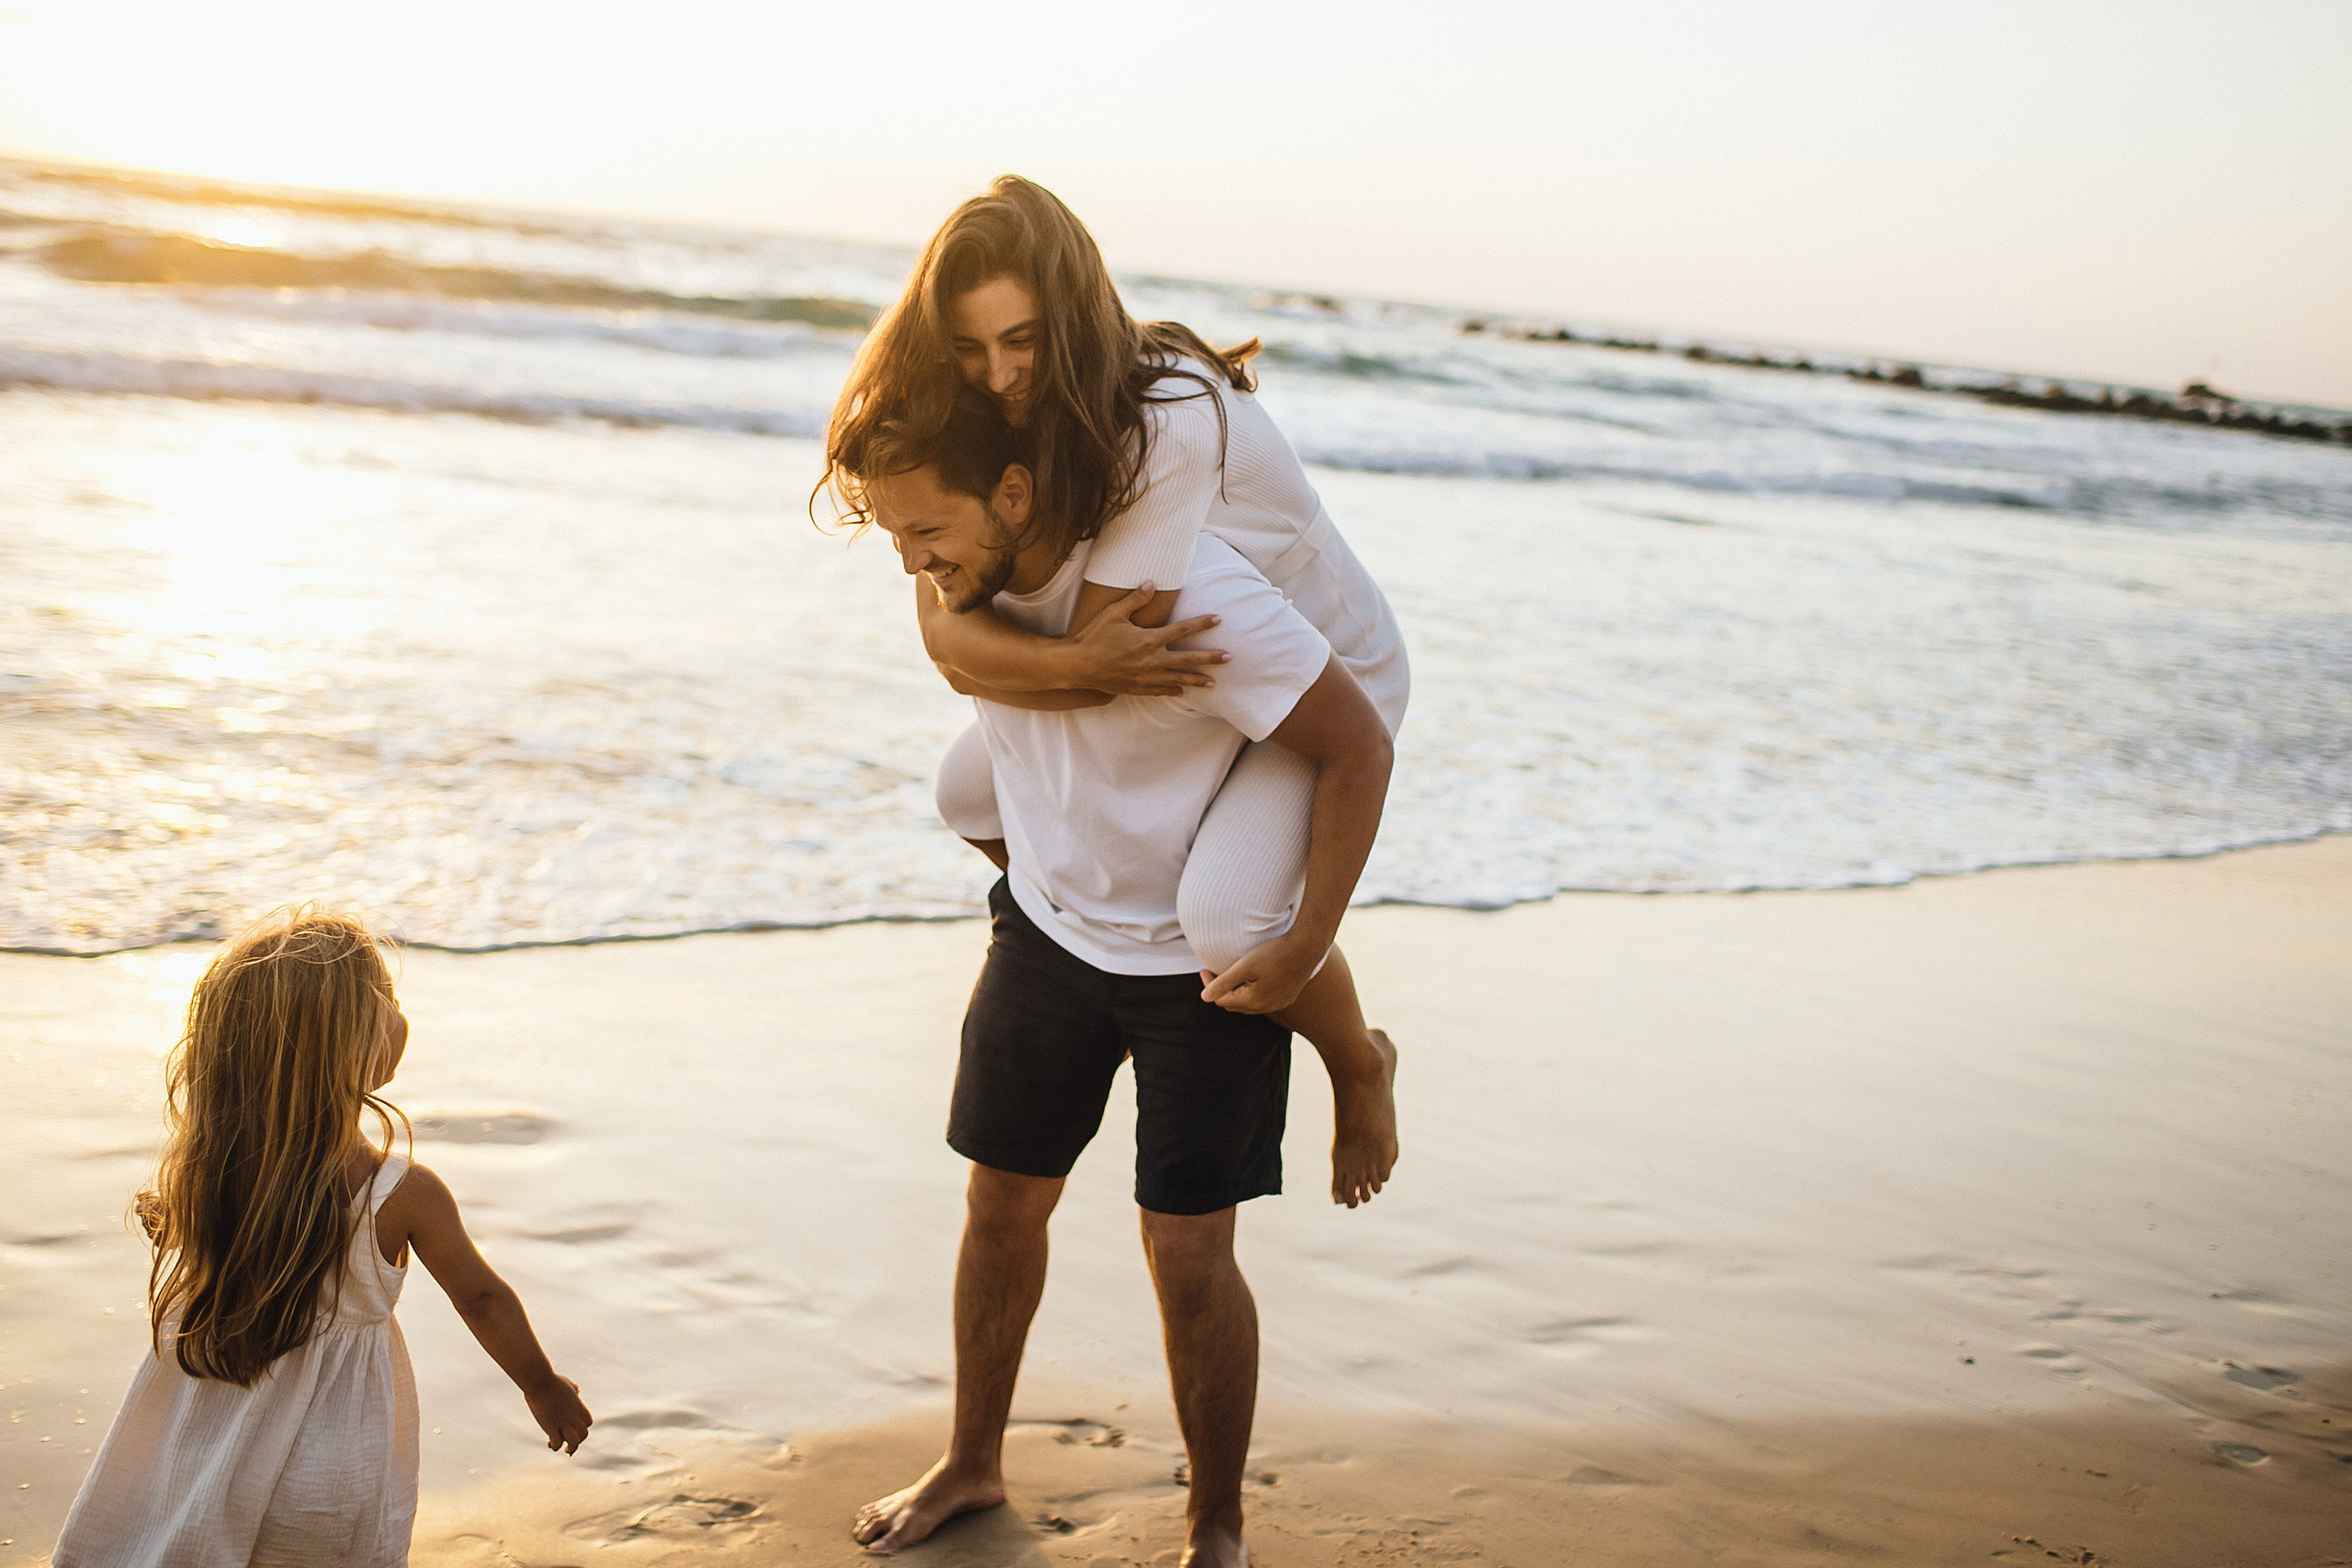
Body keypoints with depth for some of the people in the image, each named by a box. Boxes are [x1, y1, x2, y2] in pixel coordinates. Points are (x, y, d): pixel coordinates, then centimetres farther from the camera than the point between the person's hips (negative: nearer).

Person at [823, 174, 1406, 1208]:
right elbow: (944, 627, -22)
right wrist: (1073, 661, -37)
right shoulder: (987, 416, -13)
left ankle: (1359, 1065, 7)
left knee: (1224, 916, -28)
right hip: (1188, 664, 7)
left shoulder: (1169, 426, -36)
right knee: (971, 790, 7)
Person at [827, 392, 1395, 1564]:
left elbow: (1357, 745, -24)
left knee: (1186, 1253, -2)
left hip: (1206, 957, -5)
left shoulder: (1191, 589, -33)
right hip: (1048, 923, 6)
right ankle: (971, 1464, 36)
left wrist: (1307, 951, -21)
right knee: (1002, 1204, 13)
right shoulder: (963, 566, -15)